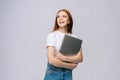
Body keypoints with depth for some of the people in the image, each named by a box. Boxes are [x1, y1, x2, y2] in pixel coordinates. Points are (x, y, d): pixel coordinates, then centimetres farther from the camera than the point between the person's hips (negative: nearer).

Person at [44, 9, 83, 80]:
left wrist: (64, 58, -18)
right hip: (53, 73, -2)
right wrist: (70, 66, -9)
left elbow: (80, 58, -5)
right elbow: (51, 60, -16)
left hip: (67, 74, 3)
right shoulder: (52, 35, -8)